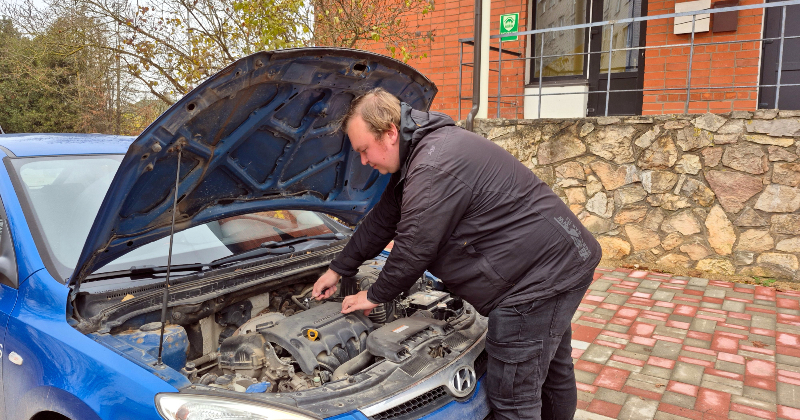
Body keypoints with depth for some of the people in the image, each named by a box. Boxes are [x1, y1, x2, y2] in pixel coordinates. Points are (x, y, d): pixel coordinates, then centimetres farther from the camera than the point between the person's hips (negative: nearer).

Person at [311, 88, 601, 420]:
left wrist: (375, 296, 1)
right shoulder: (419, 153, 12)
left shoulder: (434, 167, -24)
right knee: (553, 372, 27)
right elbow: (381, 222, 19)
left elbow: (414, 249, -18)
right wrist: (338, 269, 25)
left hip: (540, 275, -11)